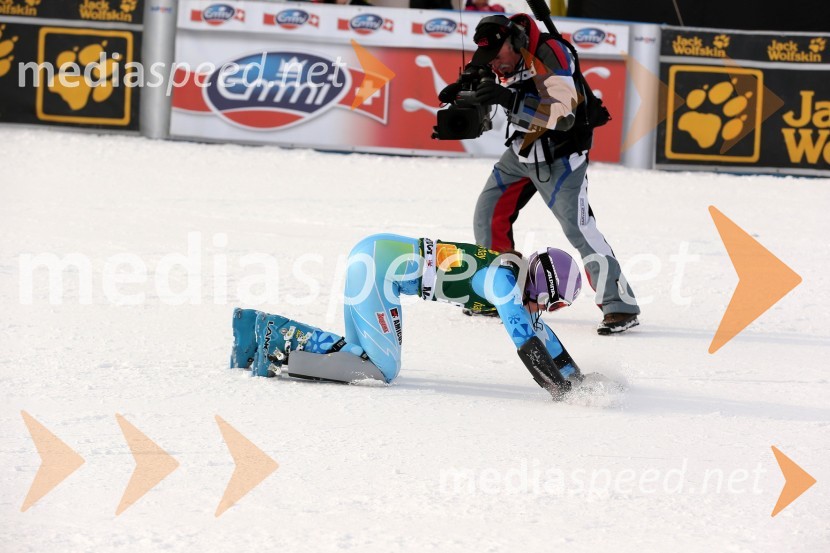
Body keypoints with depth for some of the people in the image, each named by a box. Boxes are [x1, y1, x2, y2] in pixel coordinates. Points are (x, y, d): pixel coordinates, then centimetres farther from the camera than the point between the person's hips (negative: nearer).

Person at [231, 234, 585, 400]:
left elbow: (539, 332, 24)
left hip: (377, 251, 10)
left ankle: (262, 328, 13)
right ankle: (280, 358, -12)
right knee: (382, 369, -11)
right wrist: (562, 392, -18)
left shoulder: (515, 280, 12)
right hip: (377, 264, -10)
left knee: (357, 353, 15)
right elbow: (529, 346, -22)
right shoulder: (504, 281, -15)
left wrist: (578, 381, 23)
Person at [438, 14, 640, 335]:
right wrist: (463, 92, -2)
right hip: (522, 148, 8)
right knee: (489, 215, 8)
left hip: (560, 154, -8)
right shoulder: (505, 59, -1)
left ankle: (621, 306, -16)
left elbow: (562, 114, -34)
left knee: (577, 227, -18)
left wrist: (511, 100, -43)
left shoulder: (549, 54, -25)